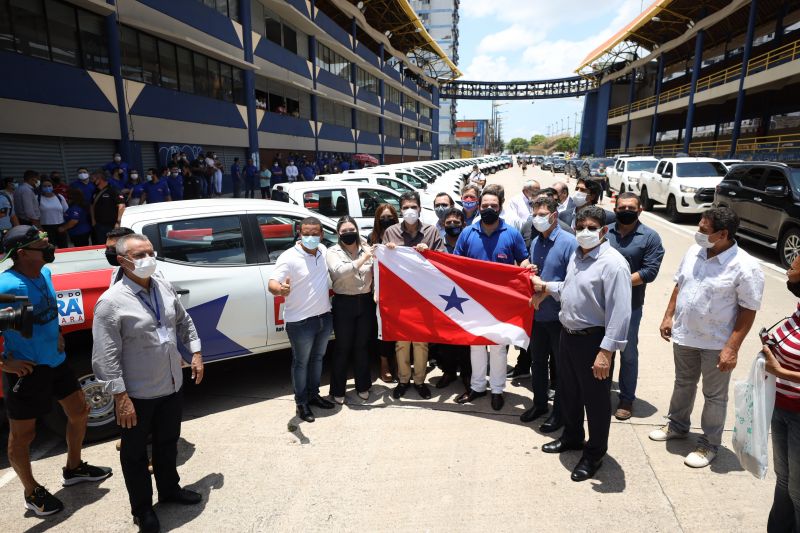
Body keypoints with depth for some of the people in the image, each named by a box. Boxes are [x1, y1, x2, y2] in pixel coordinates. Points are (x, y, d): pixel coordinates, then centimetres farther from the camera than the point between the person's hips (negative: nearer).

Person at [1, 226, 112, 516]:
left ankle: (74, 468, 42)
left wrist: (56, 334, 9)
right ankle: (33, 493, 33)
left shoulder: (44, 273, -1)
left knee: (79, 411, 19)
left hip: (56, 360, 8)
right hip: (26, 370, -8)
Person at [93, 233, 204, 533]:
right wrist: (120, 397, -20)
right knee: (136, 453, 15)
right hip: (137, 395, -6)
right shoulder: (112, 302, -19)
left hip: (172, 387, 6)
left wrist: (195, 353, 9)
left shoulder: (165, 289, 0)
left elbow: (184, 322, 15)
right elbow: (106, 357, -19)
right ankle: (142, 508, 35)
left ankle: (169, 489, 45)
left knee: (168, 443, 24)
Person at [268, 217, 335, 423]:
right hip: (300, 321, -6)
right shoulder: (289, 257, -17)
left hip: (324, 317, 6)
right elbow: (272, 283, -26)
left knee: (317, 358, 21)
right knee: (301, 362, 9)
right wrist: (280, 290, -48)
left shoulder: (324, 251, 3)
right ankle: (301, 403, 25)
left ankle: (314, 395, 38)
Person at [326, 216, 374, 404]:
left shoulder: (366, 248, 6)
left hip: (366, 303, 3)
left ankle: (363, 386, 31)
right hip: (344, 304, -3)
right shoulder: (333, 252, -3)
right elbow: (340, 272, -22)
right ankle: (338, 390, 22)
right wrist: (363, 259, -28)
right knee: (343, 348, 7)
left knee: (362, 346, 15)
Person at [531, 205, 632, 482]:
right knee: (568, 393, 23)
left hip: (593, 340, -8)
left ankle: (594, 454, 29)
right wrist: (546, 287, 15)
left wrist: (606, 351, -28)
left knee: (595, 400, 9)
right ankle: (572, 437, 45)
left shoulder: (613, 263, -20)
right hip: (567, 335, 8)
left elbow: (619, 312, -25)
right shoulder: (577, 254, 7)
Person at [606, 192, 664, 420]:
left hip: (630, 305, -3)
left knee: (628, 353, 10)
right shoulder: (604, 232, 4)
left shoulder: (650, 237, -5)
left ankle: (626, 399, 26)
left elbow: (650, 272, -13)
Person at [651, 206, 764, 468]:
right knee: (683, 384, 23)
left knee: (714, 396, 12)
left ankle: (709, 444, 30)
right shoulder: (694, 252, -2)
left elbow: (748, 310, -16)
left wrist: (732, 348, -19)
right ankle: (678, 425, 43)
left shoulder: (745, 267, -20)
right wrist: (668, 316, 6)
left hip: (716, 344, -5)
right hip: (684, 335, 6)